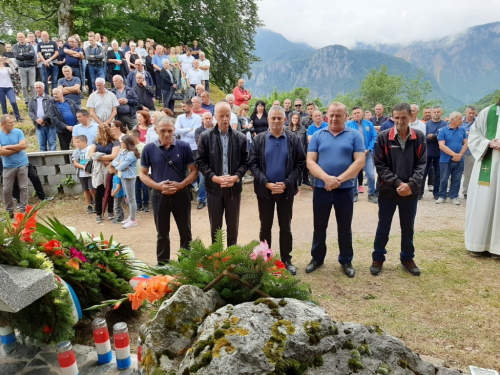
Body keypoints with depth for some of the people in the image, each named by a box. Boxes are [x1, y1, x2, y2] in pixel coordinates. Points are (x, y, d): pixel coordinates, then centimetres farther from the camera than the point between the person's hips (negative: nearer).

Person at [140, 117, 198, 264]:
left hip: (181, 194, 0)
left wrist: (180, 185, -16)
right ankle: (162, 264, 27)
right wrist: (157, 185, -15)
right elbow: (143, 174, 2)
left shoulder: (184, 147, -6)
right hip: (159, 195, 1)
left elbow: (194, 170, -2)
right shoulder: (149, 149, -3)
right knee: (162, 233, 13)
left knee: (185, 232, 9)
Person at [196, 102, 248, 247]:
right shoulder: (205, 136, -1)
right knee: (215, 226, 12)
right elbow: (201, 161, -4)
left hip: (234, 187, 1)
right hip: (214, 187, -1)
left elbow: (245, 162, 2)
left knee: (233, 225, 13)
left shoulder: (240, 137, 3)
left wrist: (236, 177, -15)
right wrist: (215, 178, -16)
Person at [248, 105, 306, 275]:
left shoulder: (294, 139, 0)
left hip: (286, 190, 0)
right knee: (265, 227, 11)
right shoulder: (259, 139, 0)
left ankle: (286, 259, 24)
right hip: (264, 190, 0)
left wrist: (286, 183, -14)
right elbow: (252, 163, -4)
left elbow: (300, 164, -3)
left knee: (285, 227, 11)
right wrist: (266, 183, -15)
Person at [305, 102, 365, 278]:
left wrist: (339, 179, -17)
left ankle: (346, 261, 27)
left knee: (344, 228, 11)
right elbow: (310, 161, -4)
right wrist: (326, 178, -19)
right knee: (319, 227, 12)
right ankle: (317, 258, 29)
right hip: (321, 188, 1)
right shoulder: (318, 135, 3)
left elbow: (360, 161, -8)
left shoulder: (354, 135, 1)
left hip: (345, 189, -1)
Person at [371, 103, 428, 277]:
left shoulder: (420, 138, 0)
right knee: (383, 228, 9)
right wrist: (397, 183, -16)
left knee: (408, 228, 16)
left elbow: (421, 164, -1)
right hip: (388, 191, -2)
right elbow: (380, 165, -8)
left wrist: (411, 185, -15)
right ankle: (378, 258, 26)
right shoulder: (383, 137, -7)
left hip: (411, 192, 2)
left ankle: (407, 259, 33)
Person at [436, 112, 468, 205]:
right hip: (445, 160, -3)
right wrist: (454, 154, -16)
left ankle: (454, 197, 17)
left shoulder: (462, 130, 6)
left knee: (456, 179, 7)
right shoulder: (443, 131, -4)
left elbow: (465, 144, 5)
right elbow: (442, 146, -11)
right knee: (444, 179, 3)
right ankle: (442, 196, 15)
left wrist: (460, 155, -10)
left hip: (459, 160, 3)